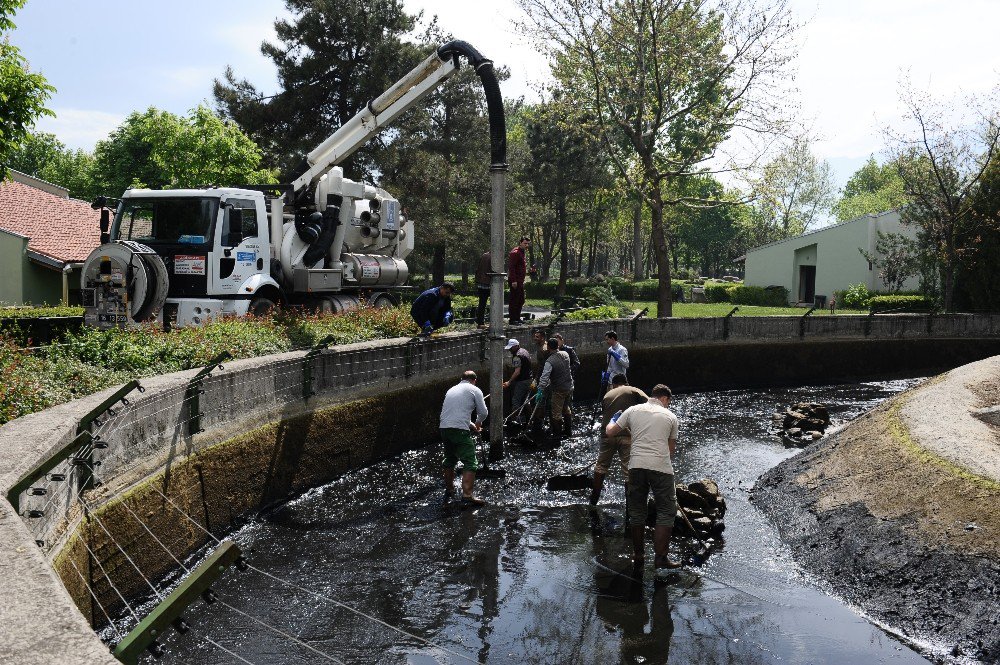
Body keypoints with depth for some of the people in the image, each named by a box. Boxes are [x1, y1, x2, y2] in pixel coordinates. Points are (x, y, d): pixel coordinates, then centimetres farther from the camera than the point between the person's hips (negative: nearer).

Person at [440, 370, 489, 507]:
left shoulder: (451, 389, 25)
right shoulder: (474, 390, 7)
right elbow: (483, 413, 5)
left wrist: (472, 425, 38)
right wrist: (478, 423, 25)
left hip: (444, 428, 7)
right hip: (460, 429, -7)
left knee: (450, 460, 24)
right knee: (470, 463, -6)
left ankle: (449, 490, 36)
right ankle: (467, 496, -16)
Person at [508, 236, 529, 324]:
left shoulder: (522, 252, 18)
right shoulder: (515, 252, -14)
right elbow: (511, 267, -20)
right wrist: (513, 281, -25)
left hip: (520, 281, 10)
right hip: (515, 281, -10)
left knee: (521, 300, 14)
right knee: (514, 300, -6)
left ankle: (517, 318, 22)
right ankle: (512, 320, -2)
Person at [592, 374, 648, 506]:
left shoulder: (607, 395, 20)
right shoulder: (633, 391, 7)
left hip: (607, 434, 4)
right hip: (627, 435, -4)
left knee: (601, 466, 20)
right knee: (628, 470, 2)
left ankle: (594, 499, 29)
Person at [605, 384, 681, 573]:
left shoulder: (633, 411, 11)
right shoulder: (670, 416, 9)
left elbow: (610, 432, 14)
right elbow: (671, 447, 14)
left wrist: (613, 420, 35)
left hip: (636, 465, 3)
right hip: (661, 468, -2)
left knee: (637, 510, 16)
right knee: (666, 512, 6)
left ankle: (638, 553, 24)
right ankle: (660, 558, 2)